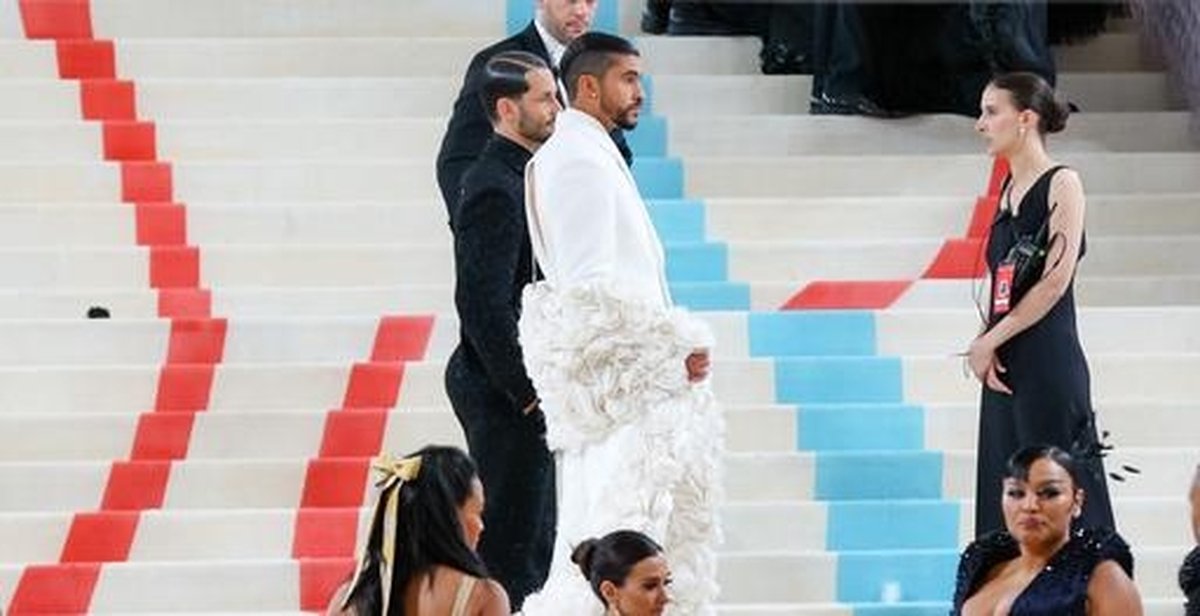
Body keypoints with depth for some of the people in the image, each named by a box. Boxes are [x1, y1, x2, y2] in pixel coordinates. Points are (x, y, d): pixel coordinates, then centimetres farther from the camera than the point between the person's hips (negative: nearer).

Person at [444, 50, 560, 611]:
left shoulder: (518, 176, 13)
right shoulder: (494, 190, -18)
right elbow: (483, 304, -23)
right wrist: (527, 391, -20)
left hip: (523, 386, 10)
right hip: (505, 394, -10)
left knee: (533, 542, 16)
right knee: (510, 543, -6)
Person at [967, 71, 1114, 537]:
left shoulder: (1061, 184, -6)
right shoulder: (1008, 191, 14)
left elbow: (1056, 280, -14)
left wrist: (990, 340, -10)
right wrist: (984, 346, -2)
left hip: (1050, 367, -7)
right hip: (1003, 369, 7)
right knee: (1003, 495, 6)